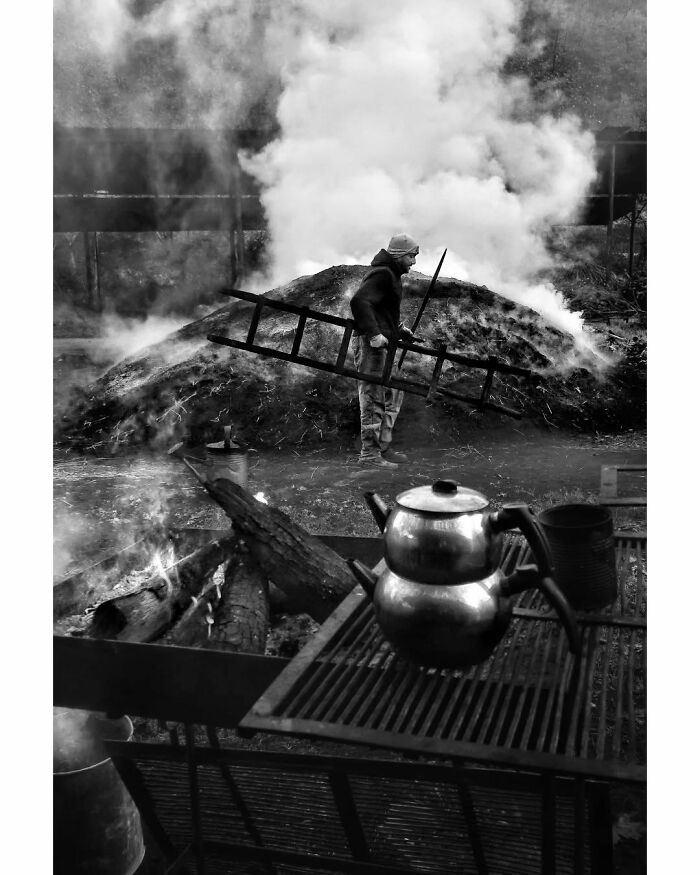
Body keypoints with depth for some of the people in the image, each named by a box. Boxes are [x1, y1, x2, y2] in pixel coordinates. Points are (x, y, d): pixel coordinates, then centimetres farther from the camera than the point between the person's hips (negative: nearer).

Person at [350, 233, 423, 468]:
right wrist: (374, 334, -32)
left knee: (393, 395, 15)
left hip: (381, 343, 11)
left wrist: (402, 331, 22)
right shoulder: (382, 274, -13)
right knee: (373, 398, -7)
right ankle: (370, 453, -1)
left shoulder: (390, 275, 20)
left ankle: (383, 446, 23)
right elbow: (359, 301, -27)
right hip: (370, 343, -11)